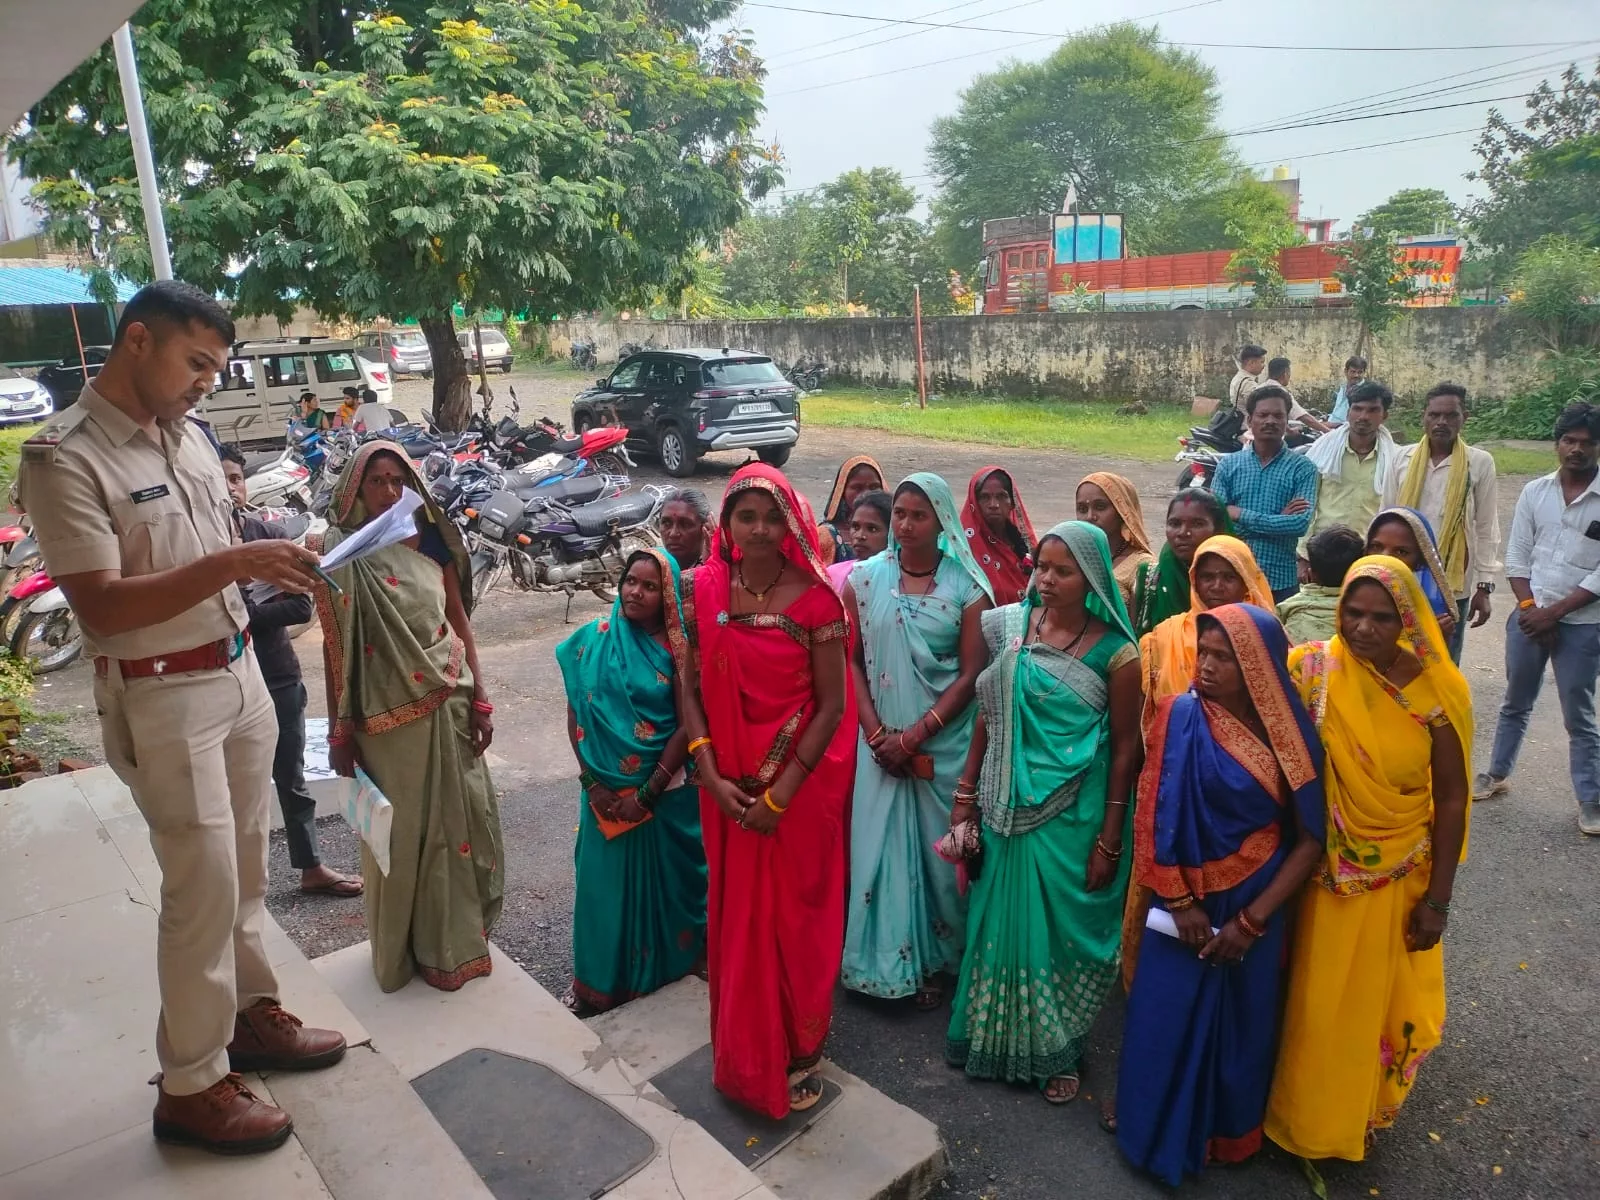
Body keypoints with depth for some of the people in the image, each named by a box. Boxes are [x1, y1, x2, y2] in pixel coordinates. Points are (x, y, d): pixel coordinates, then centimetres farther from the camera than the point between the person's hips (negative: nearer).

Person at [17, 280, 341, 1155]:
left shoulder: (186, 437, 8)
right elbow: (101, 607, -21)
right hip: (163, 699, -7)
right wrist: (230, 564, -29)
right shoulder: (63, 458, -15)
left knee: (243, 873, 17)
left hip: (239, 674, 7)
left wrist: (272, 567, 3)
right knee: (203, 889, -1)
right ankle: (190, 1087, 16)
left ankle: (250, 1014, 34)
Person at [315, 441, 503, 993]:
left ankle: (460, 936, 31)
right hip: (390, 714, -3)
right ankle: (408, 947, 27)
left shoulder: (432, 538, 3)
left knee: (462, 819, 11)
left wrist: (479, 699, 2)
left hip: (449, 703, 4)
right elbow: (335, 646, -6)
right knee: (402, 831, 8)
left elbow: (460, 620, 6)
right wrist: (339, 730, -7)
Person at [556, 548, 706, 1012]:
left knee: (661, 881, 12)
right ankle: (599, 980, 28)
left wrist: (648, 793, -14)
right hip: (605, 791, 2)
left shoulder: (678, 649, -8)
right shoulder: (594, 639, -2)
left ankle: (664, 967, 33)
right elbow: (575, 714, 0)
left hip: (665, 790, -1)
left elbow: (687, 726, -10)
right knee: (605, 881, 10)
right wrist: (592, 783, -6)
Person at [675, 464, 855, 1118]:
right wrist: (710, 776, -10)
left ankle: (798, 1054, 33)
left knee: (796, 919, 10)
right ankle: (743, 1055, 37)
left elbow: (832, 705, -10)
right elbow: (689, 688, 0)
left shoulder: (814, 597, -12)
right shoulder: (703, 588, -3)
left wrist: (780, 793, -13)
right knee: (735, 917, 15)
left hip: (801, 785, -3)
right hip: (728, 788, 3)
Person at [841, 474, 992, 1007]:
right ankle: (887, 959, 21)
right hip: (880, 741, 1)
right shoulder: (865, 577, 1)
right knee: (879, 847, 4)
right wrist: (876, 732, -9)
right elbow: (852, 661, 1)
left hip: (944, 743, -1)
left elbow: (970, 674, -7)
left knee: (938, 850, 8)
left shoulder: (967, 585, -5)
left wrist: (914, 736, -13)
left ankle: (935, 960, 26)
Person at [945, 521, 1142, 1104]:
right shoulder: (1012, 625, -2)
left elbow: (1125, 746, -8)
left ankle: (1055, 1050, 34)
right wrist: (966, 793, 4)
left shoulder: (1114, 651, -12)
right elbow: (989, 714, 4)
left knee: (1060, 927, 11)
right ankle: (996, 1035, 37)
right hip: (1008, 805, 3)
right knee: (1002, 919, 15)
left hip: (1070, 815, -3)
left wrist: (1110, 839, -8)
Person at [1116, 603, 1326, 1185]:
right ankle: (1162, 1135, 30)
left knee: (1244, 1022, 14)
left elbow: (1309, 837, -7)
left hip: (1256, 906, 1)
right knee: (1168, 1018, 8)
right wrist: (1180, 903, -10)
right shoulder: (1180, 717, -11)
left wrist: (1252, 919, -11)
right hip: (1187, 902, 0)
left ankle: (1233, 1130, 38)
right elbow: (1155, 818, -9)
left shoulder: (1291, 733, -9)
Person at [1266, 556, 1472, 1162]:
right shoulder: (1312, 669, -14)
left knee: (1382, 1000, 17)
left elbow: (1450, 796, -6)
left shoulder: (1436, 689, -13)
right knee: (1314, 999, 16)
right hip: (1326, 872, 0)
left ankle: (1361, 1111, 44)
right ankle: (1304, 1112, 42)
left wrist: (1437, 898, -3)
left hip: (1399, 875, 0)